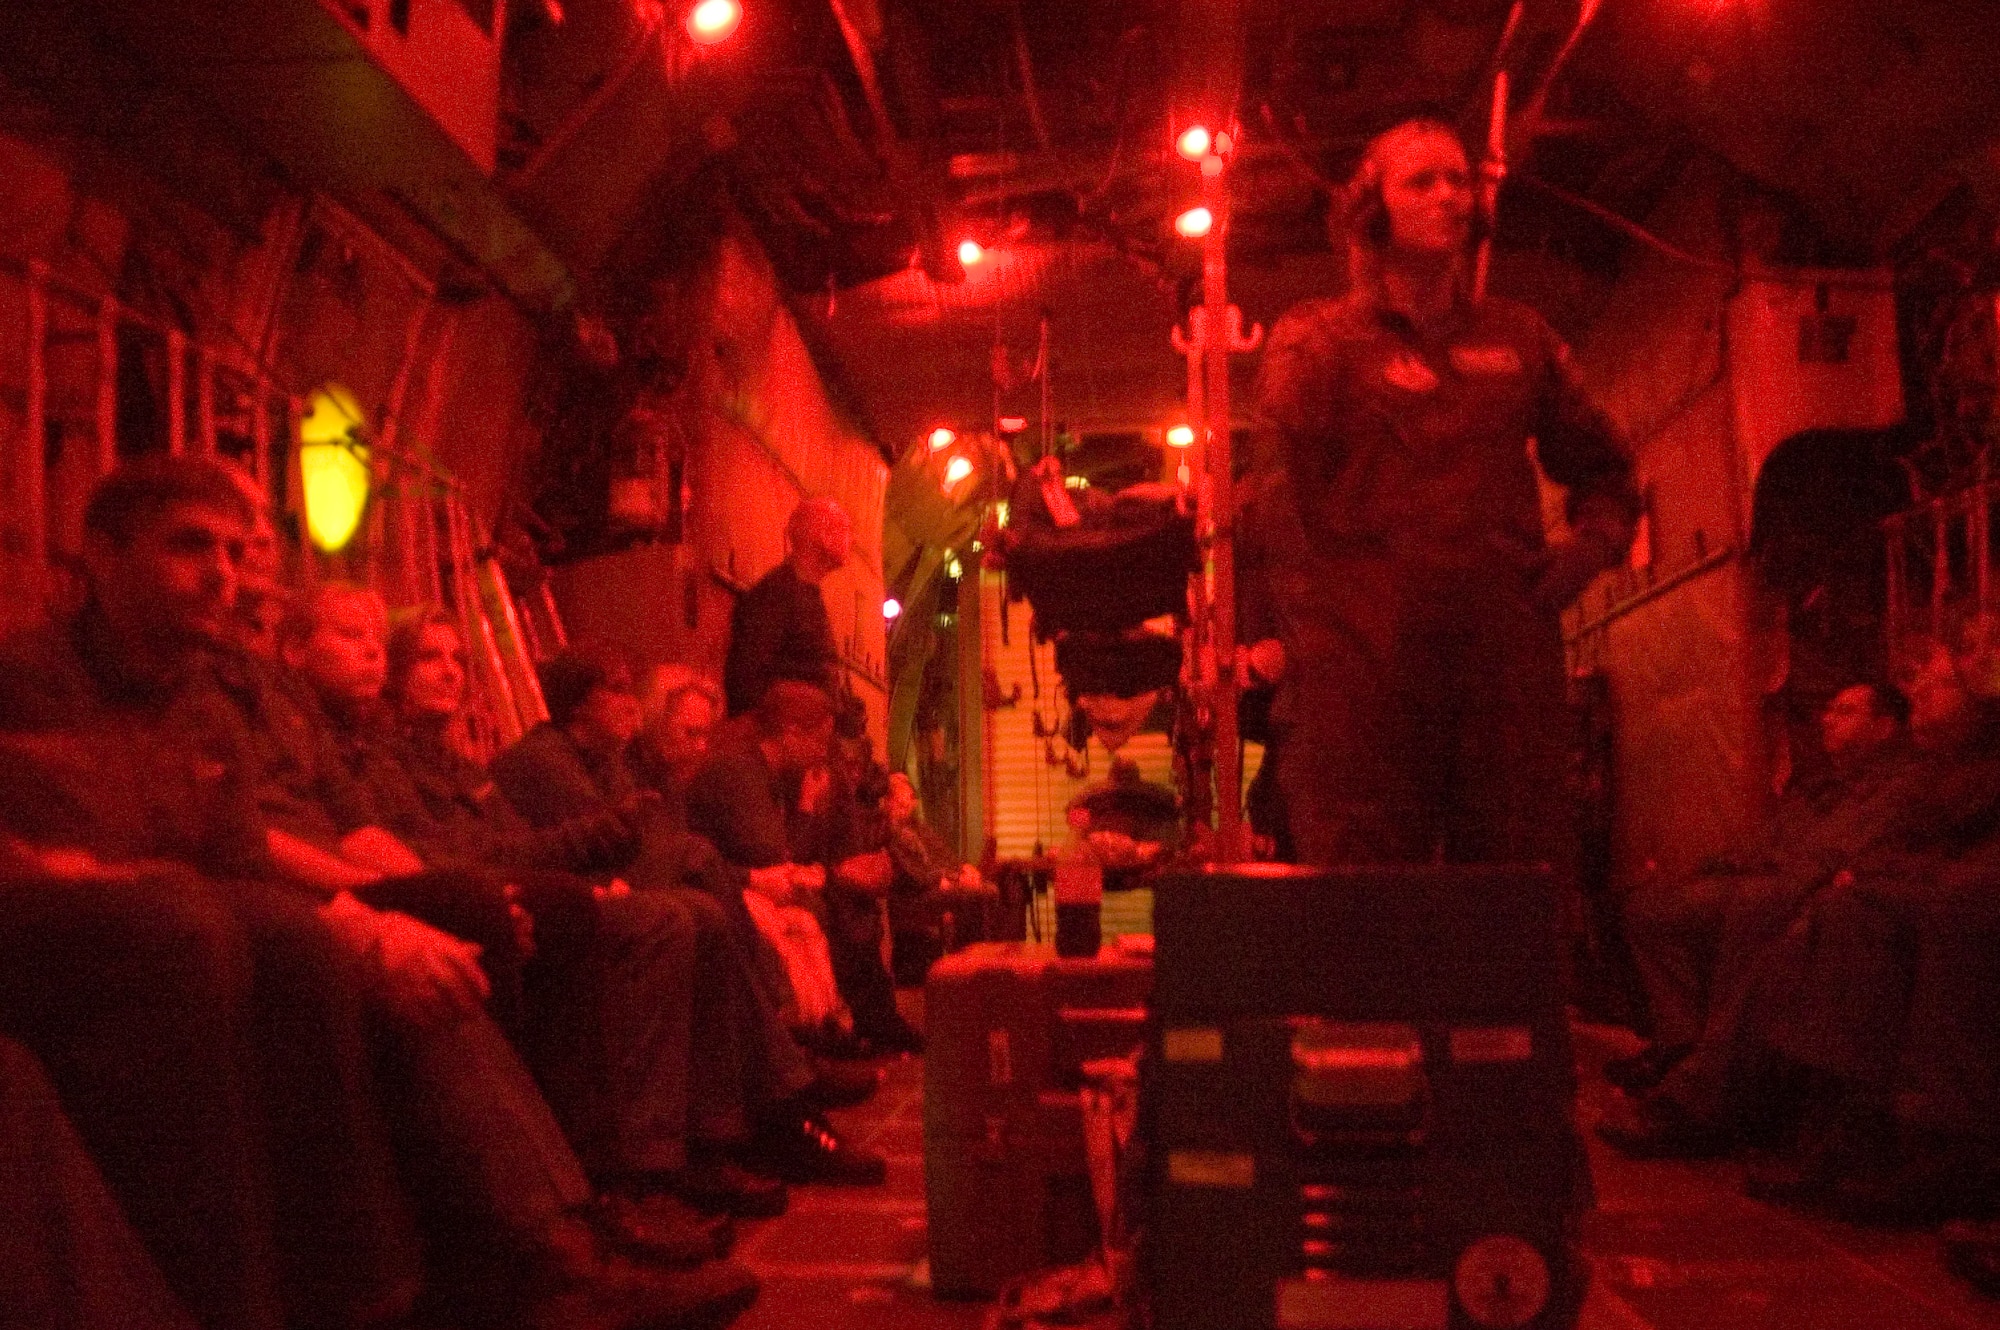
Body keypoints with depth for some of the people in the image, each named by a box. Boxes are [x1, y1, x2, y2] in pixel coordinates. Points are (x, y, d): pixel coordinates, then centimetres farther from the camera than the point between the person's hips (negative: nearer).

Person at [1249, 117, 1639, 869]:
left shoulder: (1518, 339, 20)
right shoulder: (1318, 339, 8)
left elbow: (1601, 467, 31)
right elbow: (1277, 482, -4)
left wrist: (1595, 541, 10)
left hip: (1506, 657, 4)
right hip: (1365, 662, -4)